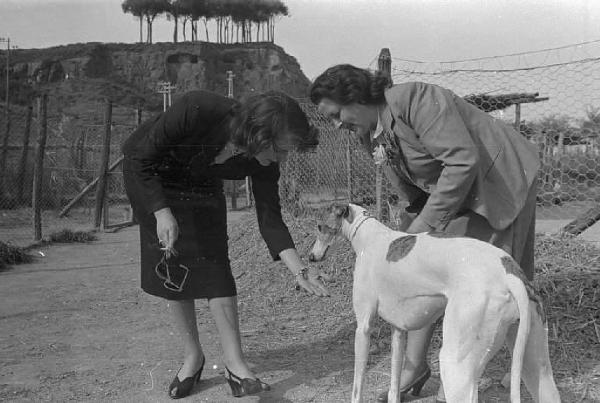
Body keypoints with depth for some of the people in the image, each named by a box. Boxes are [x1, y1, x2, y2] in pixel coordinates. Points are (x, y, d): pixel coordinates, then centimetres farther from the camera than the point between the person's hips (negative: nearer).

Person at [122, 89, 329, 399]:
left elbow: (270, 220, -17)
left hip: (201, 188, 3)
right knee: (172, 268, -8)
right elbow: (140, 157, -28)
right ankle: (193, 356, 8)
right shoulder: (198, 110, -38)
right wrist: (162, 213, -34)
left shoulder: (263, 163, -23)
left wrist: (300, 271, -26)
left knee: (215, 266, -10)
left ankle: (234, 364, -6)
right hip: (146, 177, -3)